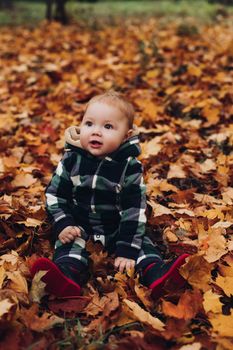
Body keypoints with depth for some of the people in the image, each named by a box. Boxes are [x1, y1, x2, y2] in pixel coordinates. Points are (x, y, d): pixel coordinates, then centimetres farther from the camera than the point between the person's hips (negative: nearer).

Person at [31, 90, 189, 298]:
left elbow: (134, 209, -14)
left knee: (141, 242, -19)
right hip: (79, 226, -1)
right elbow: (55, 195, 0)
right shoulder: (71, 161, -9)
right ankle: (68, 278, -51)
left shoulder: (130, 166, -13)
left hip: (117, 227, 1)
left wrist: (127, 250, -20)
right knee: (69, 243, -27)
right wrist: (63, 225, -17)